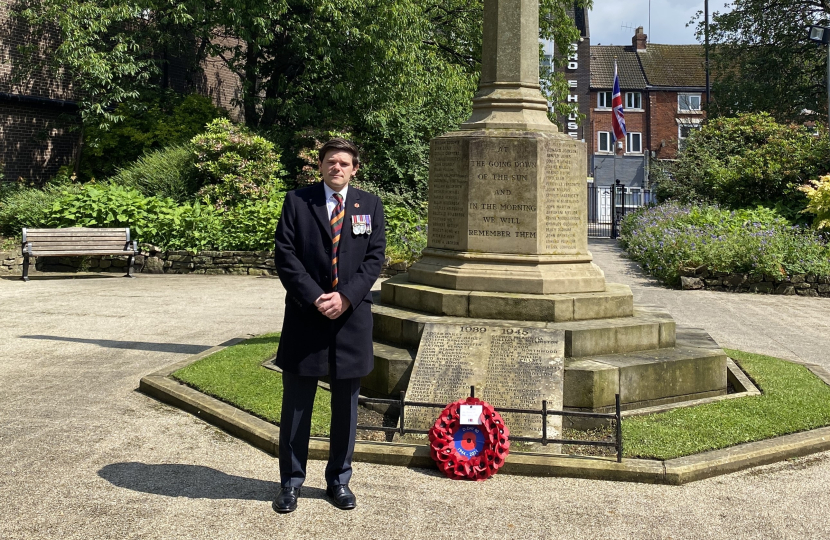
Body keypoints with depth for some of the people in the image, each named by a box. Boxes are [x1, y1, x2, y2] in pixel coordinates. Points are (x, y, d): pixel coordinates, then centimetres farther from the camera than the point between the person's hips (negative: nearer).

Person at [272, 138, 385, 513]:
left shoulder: (370, 206, 8)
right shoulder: (297, 201, 3)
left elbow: (375, 257, 1)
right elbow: (285, 254, -4)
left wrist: (346, 297, -13)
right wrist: (314, 298, -14)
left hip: (352, 316, 2)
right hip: (305, 315, -1)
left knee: (345, 405, 10)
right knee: (296, 404, 6)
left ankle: (339, 479, 24)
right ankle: (291, 481, 19)